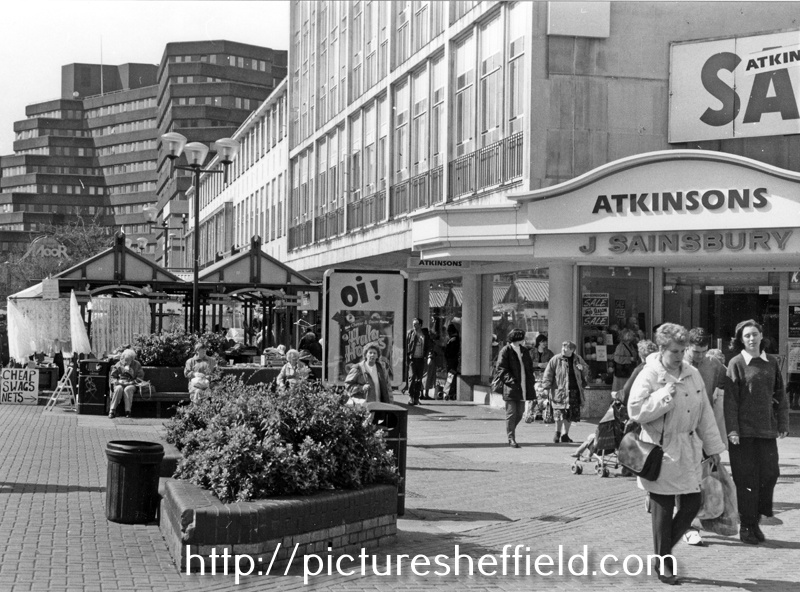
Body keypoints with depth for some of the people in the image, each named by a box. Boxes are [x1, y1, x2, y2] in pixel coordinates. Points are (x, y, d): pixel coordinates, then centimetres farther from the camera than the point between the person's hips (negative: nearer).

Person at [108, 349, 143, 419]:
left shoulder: (137, 365, 9)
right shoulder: (118, 365, 12)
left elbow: (140, 377, 5)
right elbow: (112, 377, 11)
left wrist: (132, 382, -10)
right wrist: (117, 381, -10)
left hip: (131, 384, -1)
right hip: (119, 384, 1)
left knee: (127, 389, -37)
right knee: (119, 389, -35)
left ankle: (128, 411, -36)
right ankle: (112, 410, -37)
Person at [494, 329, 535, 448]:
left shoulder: (524, 351, 13)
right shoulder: (505, 351, -7)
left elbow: (529, 367, 19)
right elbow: (500, 369, -11)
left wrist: (531, 384, 9)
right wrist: (510, 380, -23)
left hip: (522, 387, 6)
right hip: (510, 388, -6)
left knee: (520, 413, 10)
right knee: (511, 413, -5)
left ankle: (510, 430, 31)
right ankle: (511, 439, 0)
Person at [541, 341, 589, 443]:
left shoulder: (578, 359, 9)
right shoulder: (555, 359, -2)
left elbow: (585, 371, 26)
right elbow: (548, 374, -2)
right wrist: (547, 387, -8)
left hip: (574, 391, 4)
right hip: (559, 391, -4)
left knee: (571, 414, 5)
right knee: (560, 413, -9)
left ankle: (565, 434, 18)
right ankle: (557, 433, 12)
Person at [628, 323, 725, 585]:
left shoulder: (693, 374, 7)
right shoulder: (648, 376, -10)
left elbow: (705, 413, 12)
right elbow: (635, 411, -18)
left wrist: (712, 447, 12)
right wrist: (664, 396, -22)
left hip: (688, 451, 6)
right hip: (660, 450, -5)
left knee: (692, 505, 6)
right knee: (663, 511, 3)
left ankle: (664, 550, 27)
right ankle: (664, 565, 16)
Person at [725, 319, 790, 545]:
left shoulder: (772, 362, 9)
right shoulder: (736, 363, -3)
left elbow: (780, 395, 13)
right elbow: (730, 399, -6)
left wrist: (783, 424, 8)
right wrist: (732, 430, -12)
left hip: (767, 429, 4)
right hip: (743, 430, -4)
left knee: (769, 474, 1)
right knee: (746, 478, -1)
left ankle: (756, 520, 18)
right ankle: (746, 526, 10)